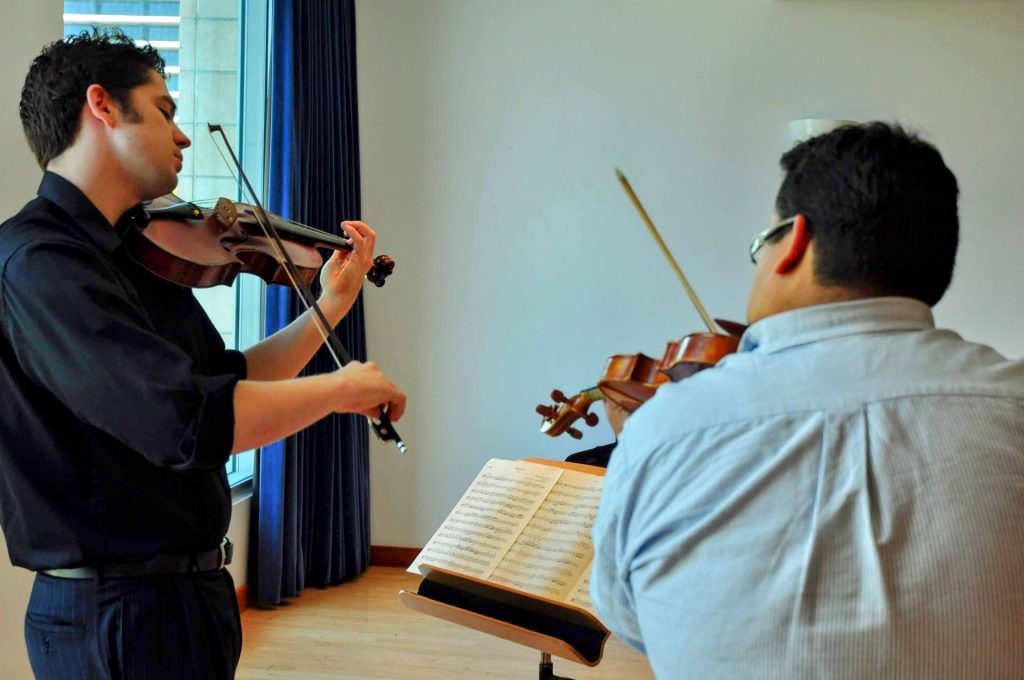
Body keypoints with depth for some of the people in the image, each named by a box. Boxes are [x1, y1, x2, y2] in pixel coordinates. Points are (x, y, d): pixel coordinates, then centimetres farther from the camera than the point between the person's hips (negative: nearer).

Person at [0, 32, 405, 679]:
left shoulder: (142, 257, 8)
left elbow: (230, 381, 17)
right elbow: (189, 420, -32)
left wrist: (329, 309, 11)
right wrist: (340, 386, -18)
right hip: (120, 620, -9)